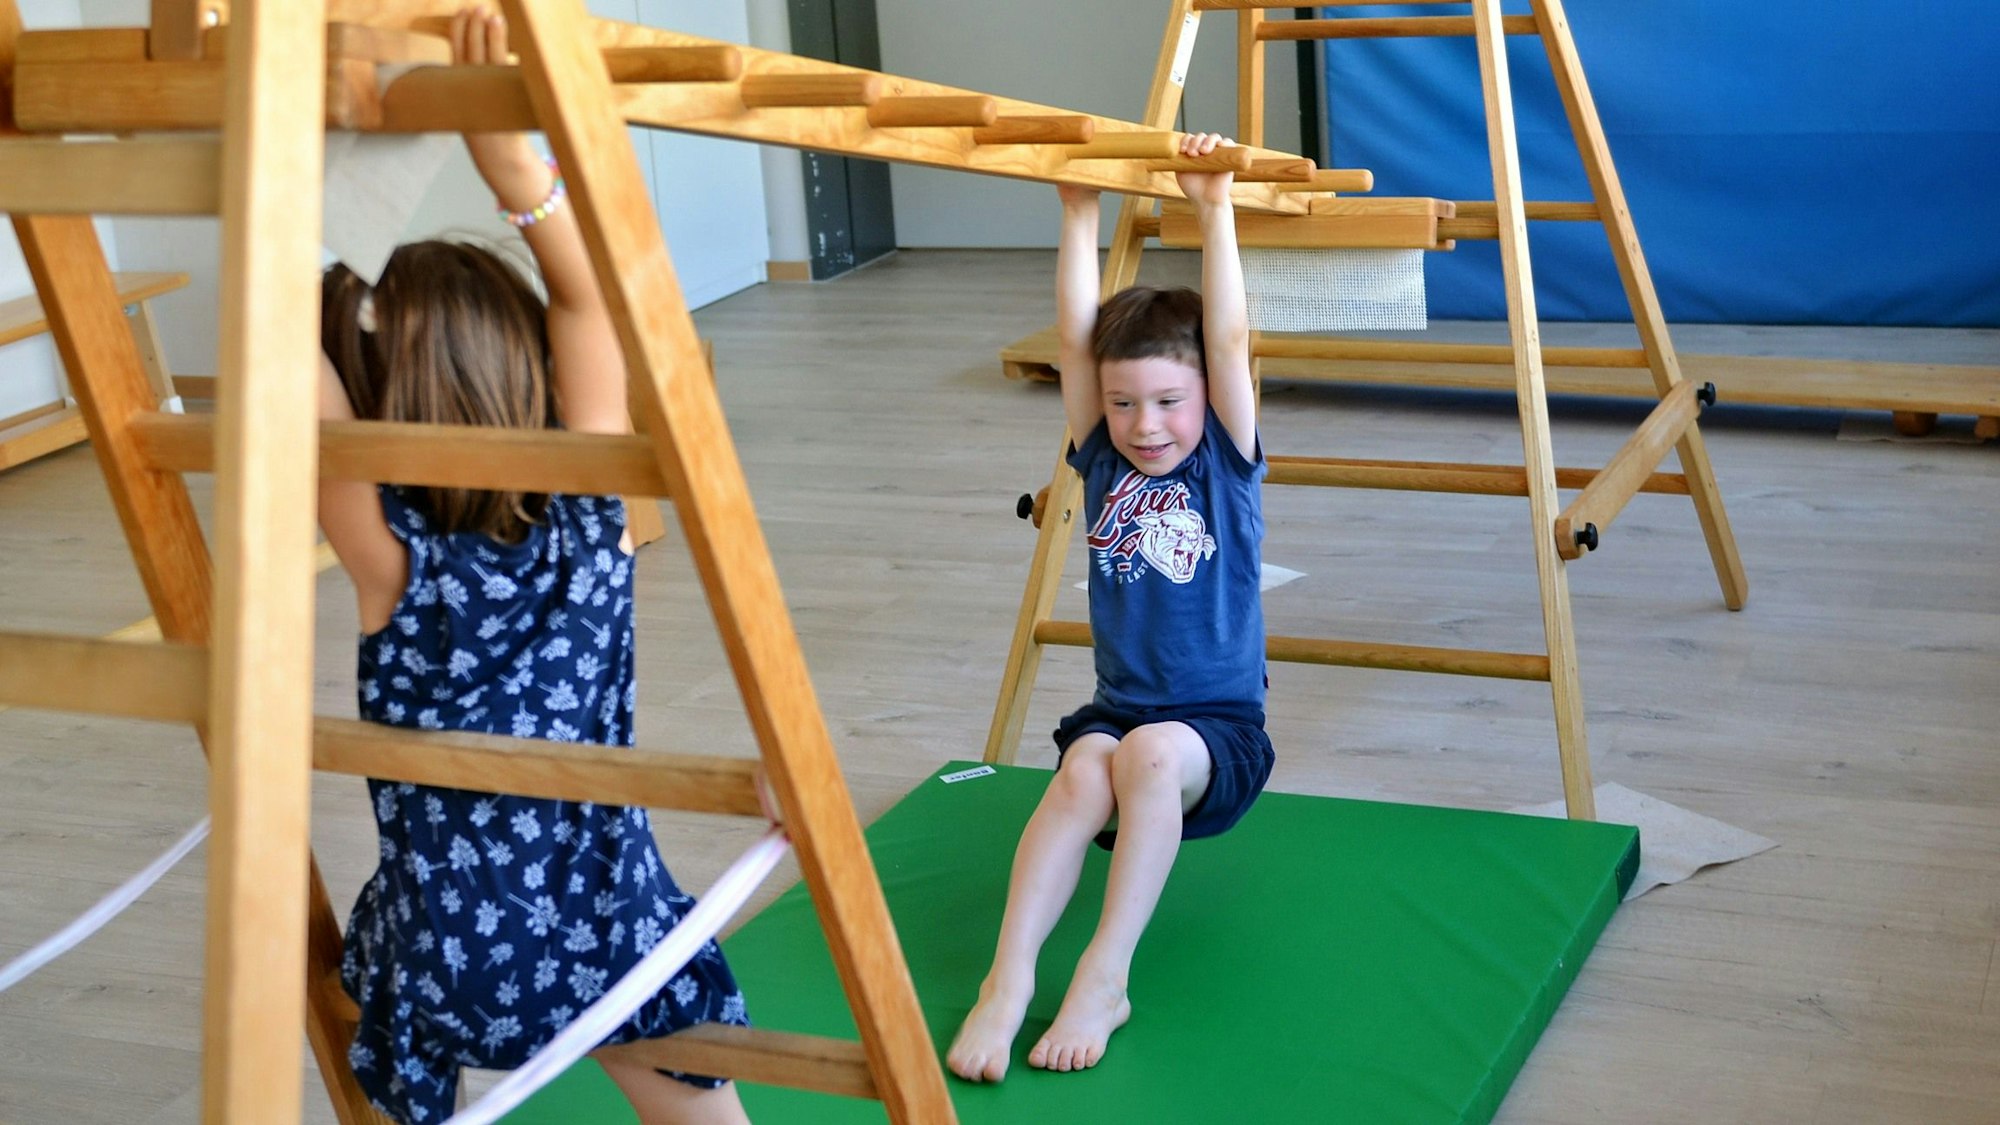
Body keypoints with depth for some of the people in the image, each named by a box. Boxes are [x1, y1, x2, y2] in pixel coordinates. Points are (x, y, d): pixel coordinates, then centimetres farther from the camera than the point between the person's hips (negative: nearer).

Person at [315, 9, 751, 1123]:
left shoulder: (388, 553, -16)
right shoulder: (586, 513, -12)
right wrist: (509, 155, -22)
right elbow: (592, 295, -11)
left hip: (445, 941, -1)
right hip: (604, 920, 1)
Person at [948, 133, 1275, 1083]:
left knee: (1152, 755, -35)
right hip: (1115, 712, 2)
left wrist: (1215, 210, -18)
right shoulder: (1101, 461, 5)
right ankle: (1007, 979, -38)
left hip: (1216, 730, -2)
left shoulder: (1225, 466, -1)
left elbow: (1229, 340, -13)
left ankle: (1105, 976, -32)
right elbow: (1074, 339, -5)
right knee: (1086, 769, -32)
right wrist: (1081, 215, -11)